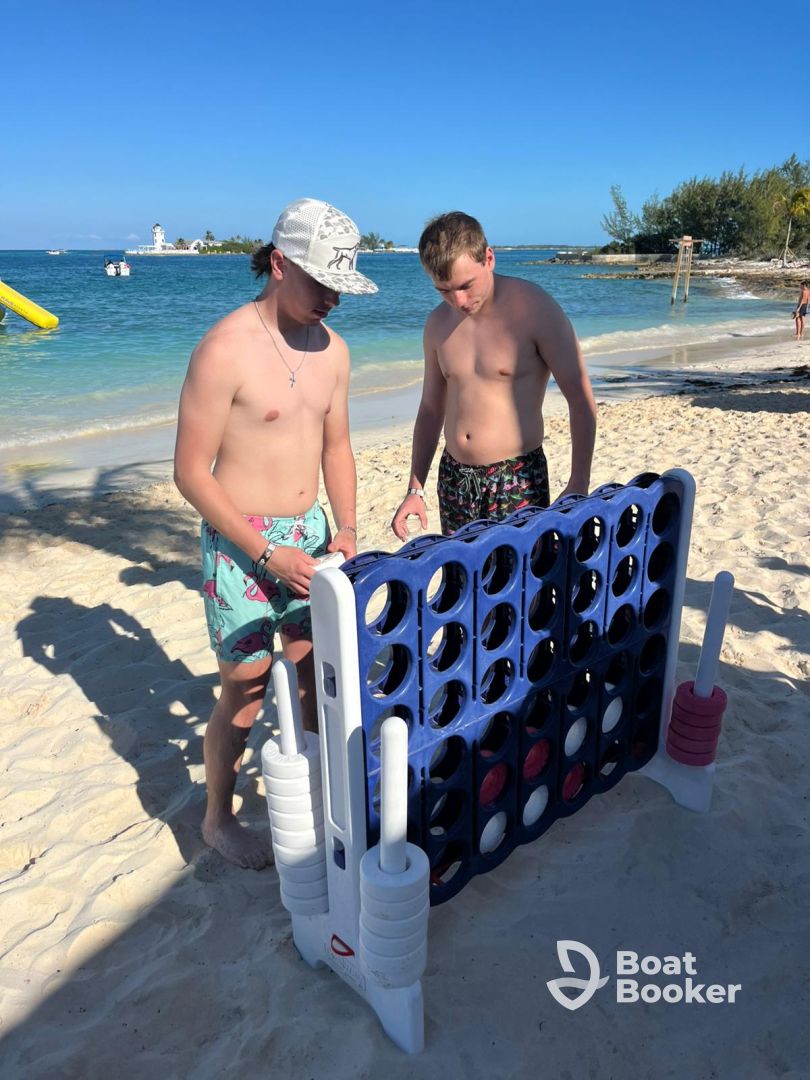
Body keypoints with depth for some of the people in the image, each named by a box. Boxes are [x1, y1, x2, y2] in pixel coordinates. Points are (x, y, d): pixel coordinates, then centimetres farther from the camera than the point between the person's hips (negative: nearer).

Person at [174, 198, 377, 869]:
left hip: (309, 532, 6)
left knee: (315, 670, 16)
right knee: (247, 691, 5)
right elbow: (191, 471, -16)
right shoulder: (225, 350, -17)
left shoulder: (331, 349, 4)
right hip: (241, 543, -6)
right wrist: (269, 554, -19)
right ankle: (218, 819, 30)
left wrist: (346, 529, 0)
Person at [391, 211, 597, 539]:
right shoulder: (438, 323, 6)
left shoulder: (535, 309, -11)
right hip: (453, 478, 5)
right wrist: (415, 490, 12)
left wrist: (578, 485, -13)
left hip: (518, 479, -5)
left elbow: (580, 401, -9)